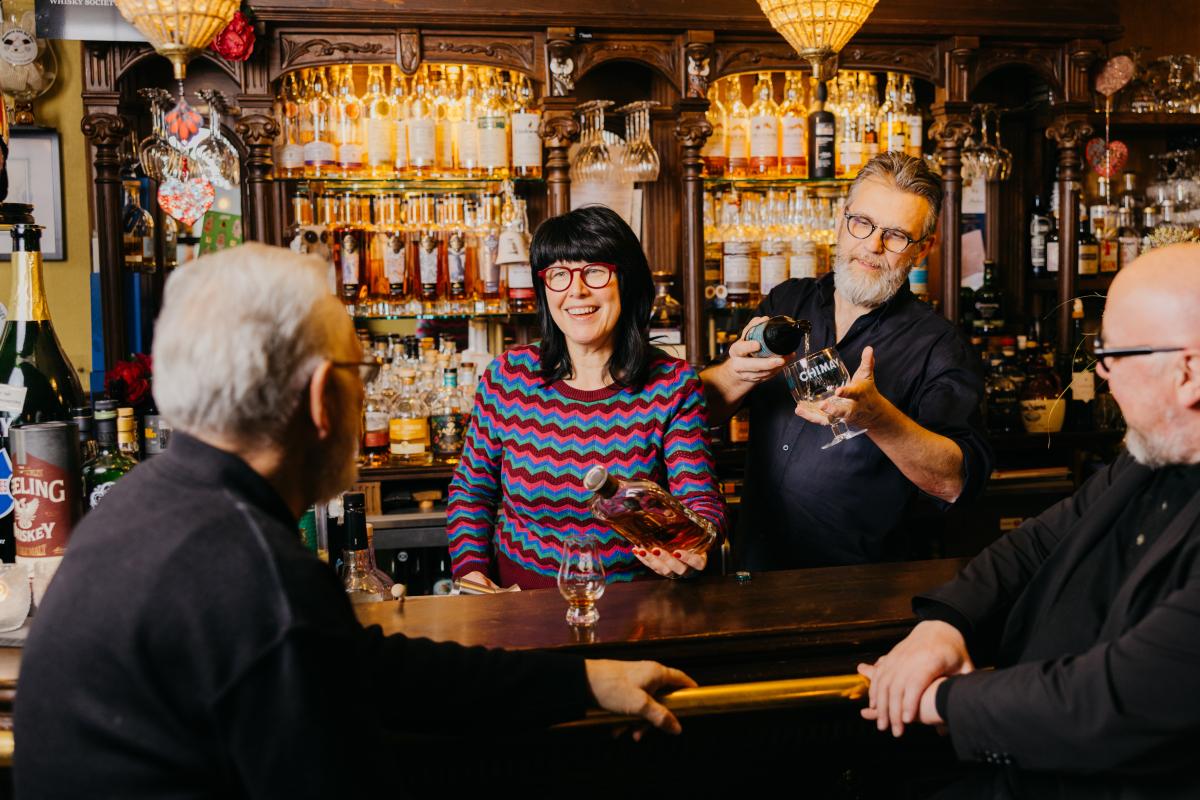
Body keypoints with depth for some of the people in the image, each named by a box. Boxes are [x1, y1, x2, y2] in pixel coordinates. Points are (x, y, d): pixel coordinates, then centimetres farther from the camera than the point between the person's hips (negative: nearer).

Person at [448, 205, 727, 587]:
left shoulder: (673, 385, -4)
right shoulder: (507, 376, -1)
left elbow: (699, 498, -8)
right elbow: (471, 490, 9)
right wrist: (471, 572, -5)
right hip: (521, 601, 2)